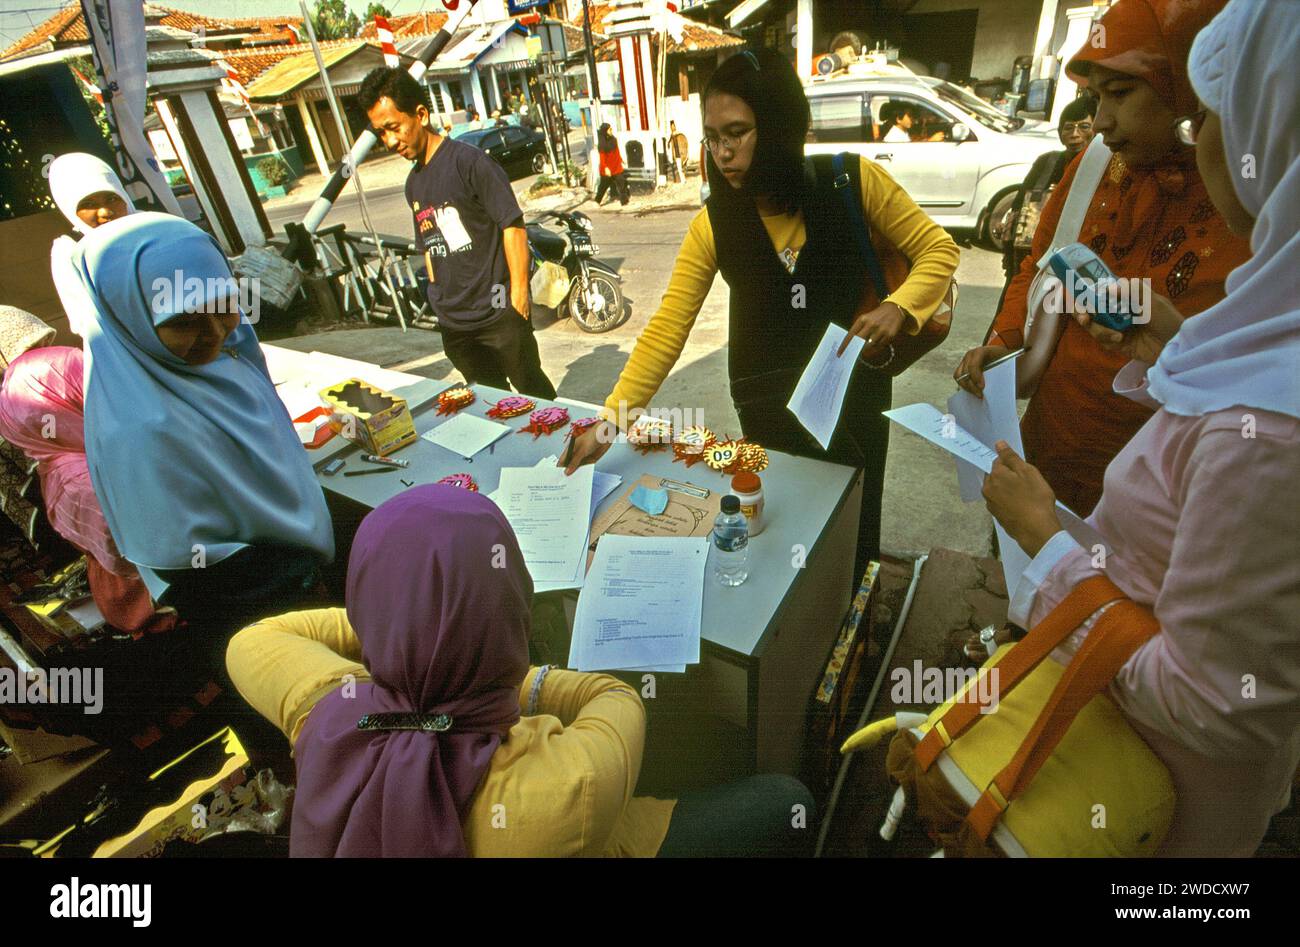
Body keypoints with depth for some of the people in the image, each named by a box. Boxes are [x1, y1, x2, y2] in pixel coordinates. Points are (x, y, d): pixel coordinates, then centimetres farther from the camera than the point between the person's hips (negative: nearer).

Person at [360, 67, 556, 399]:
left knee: (534, 390, 4)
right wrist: (440, 299, 13)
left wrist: (518, 294, -16)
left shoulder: (468, 161, -10)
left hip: (497, 313, -7)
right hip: (452, 324, 7)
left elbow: (513, 225, -13)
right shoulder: (414, 182, 14)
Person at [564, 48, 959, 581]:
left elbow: (938, 249, -6)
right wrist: (611, 420, -20)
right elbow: (666, 329, -14)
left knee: (856, 523, 17)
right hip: (768, 400, 1)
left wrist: (897, 307, -27)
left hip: (854, 385, 0)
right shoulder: (713, 225, -11)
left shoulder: (853, 183, -15)